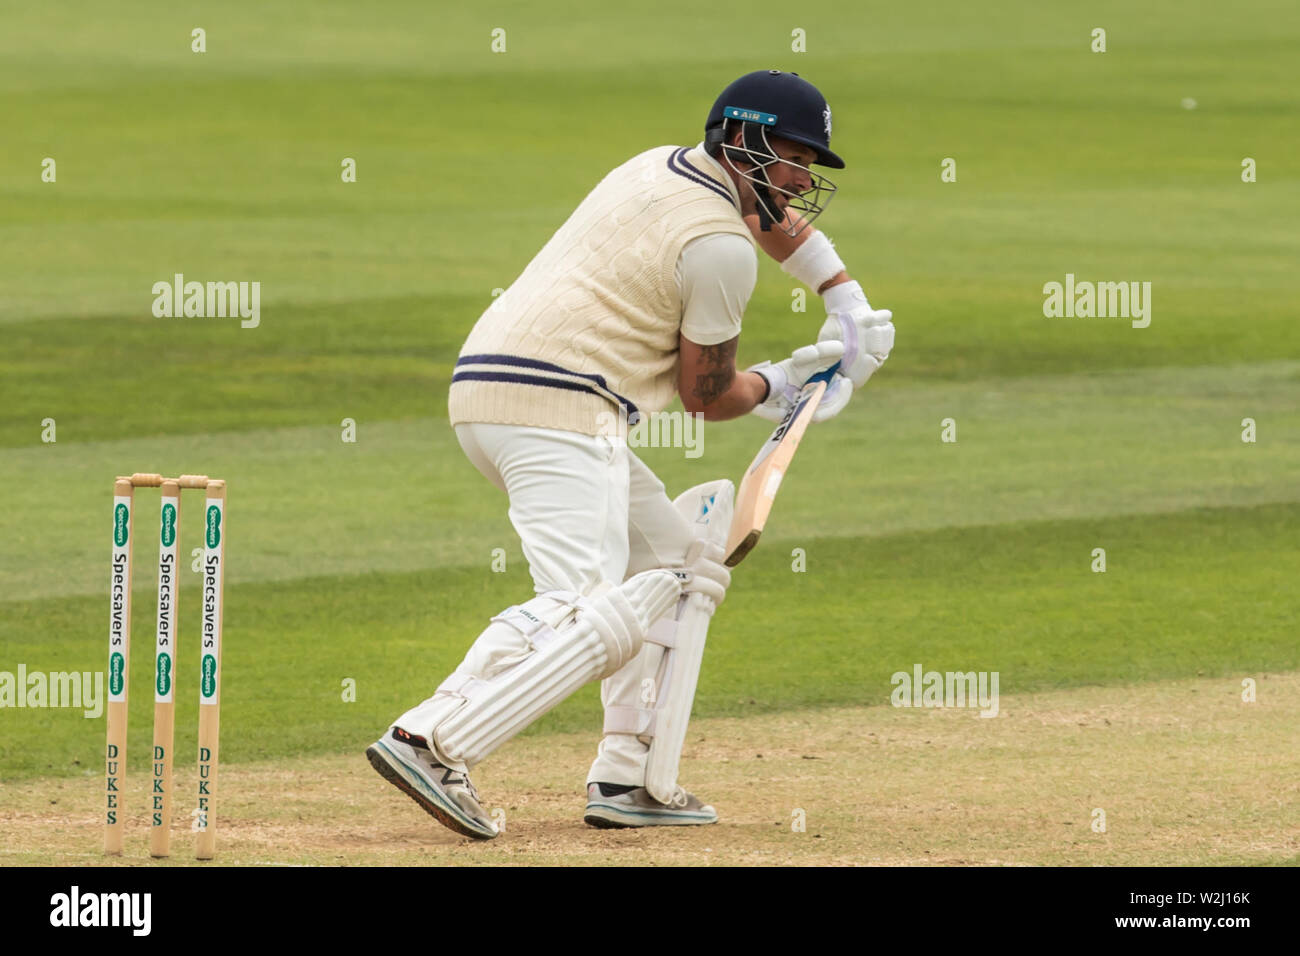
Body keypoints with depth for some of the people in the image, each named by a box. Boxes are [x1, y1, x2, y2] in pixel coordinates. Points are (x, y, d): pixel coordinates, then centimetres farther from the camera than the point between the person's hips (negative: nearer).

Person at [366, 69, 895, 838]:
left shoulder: (664, 168, 20)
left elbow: (777, 217, 40)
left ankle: (630, 779, 13)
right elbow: (705, 394, 1)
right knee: (593, 614, -23)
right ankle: (432, 742, -36)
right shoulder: (721, 247, -8)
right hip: (555, 406, -10)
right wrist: (777, 386, 21)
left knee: (682, 564, 20)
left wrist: (851, 308, 34)